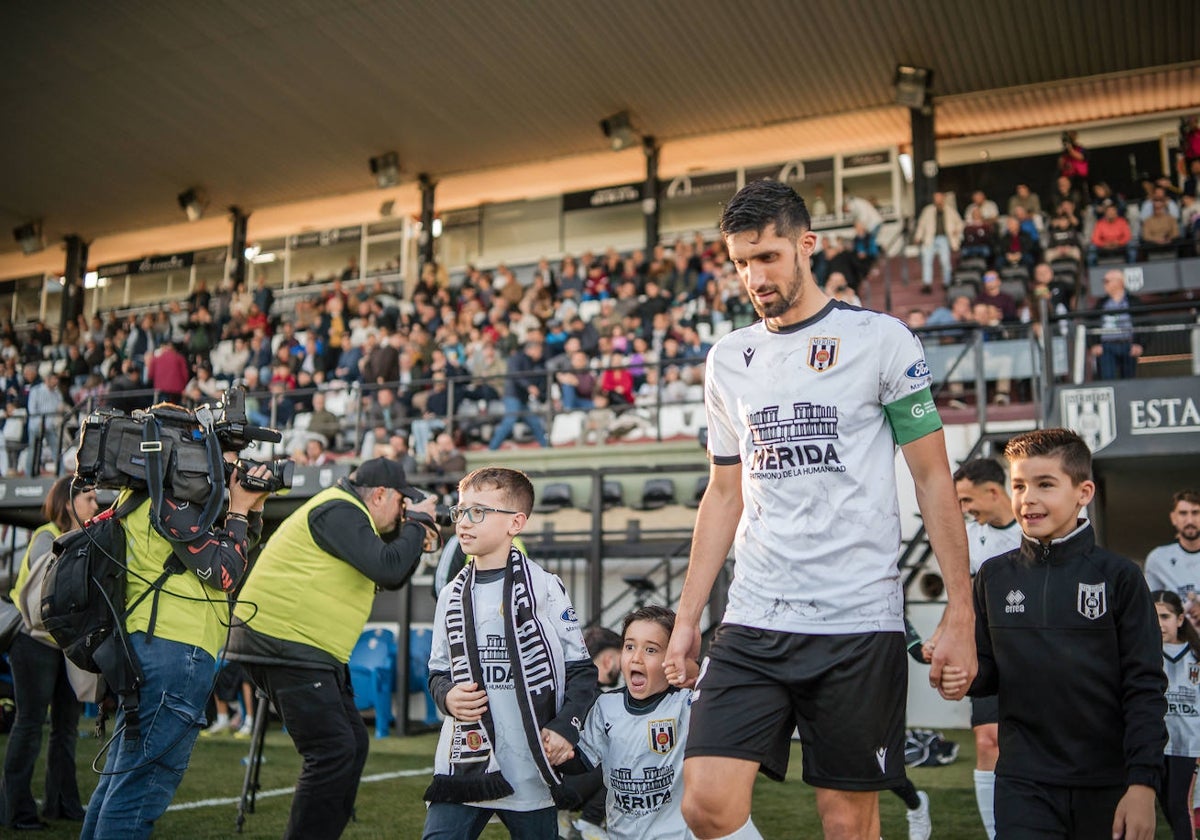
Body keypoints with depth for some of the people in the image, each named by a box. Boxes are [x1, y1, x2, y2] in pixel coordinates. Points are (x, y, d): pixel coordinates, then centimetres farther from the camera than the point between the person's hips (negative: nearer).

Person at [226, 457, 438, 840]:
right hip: (284, 645, -11)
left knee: (352, 746, 12)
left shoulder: (346, 514, 20)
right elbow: (387, 569, -23)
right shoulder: (339, 510, -14)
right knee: (334, 752, -14)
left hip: (310, 651, 11)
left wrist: (414, 541, 8)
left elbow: (390, 578, 23)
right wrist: (417, 523, -9)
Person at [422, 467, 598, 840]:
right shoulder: (452, 596, 9)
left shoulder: (544, 588, -4)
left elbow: (582, 669, -1)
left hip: (531, 768, -3)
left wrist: (565, 726, -12)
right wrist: (447, 696, -3)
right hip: (464, 763, 3)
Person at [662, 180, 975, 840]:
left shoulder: (880, 339, -1)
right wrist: (687, 618, 12)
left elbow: (932, 477, 0)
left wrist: (959, 614, -7)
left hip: (859, 621, -3)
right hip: (753, 623, 3)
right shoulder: (727, 360, 11)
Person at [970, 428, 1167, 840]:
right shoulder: (994, 576, 4)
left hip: (1107, 788, -1)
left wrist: (1143, 783, -8)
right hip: (1023, 784, 1)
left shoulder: (1118, 577, -3)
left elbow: (1146, 688, -3)